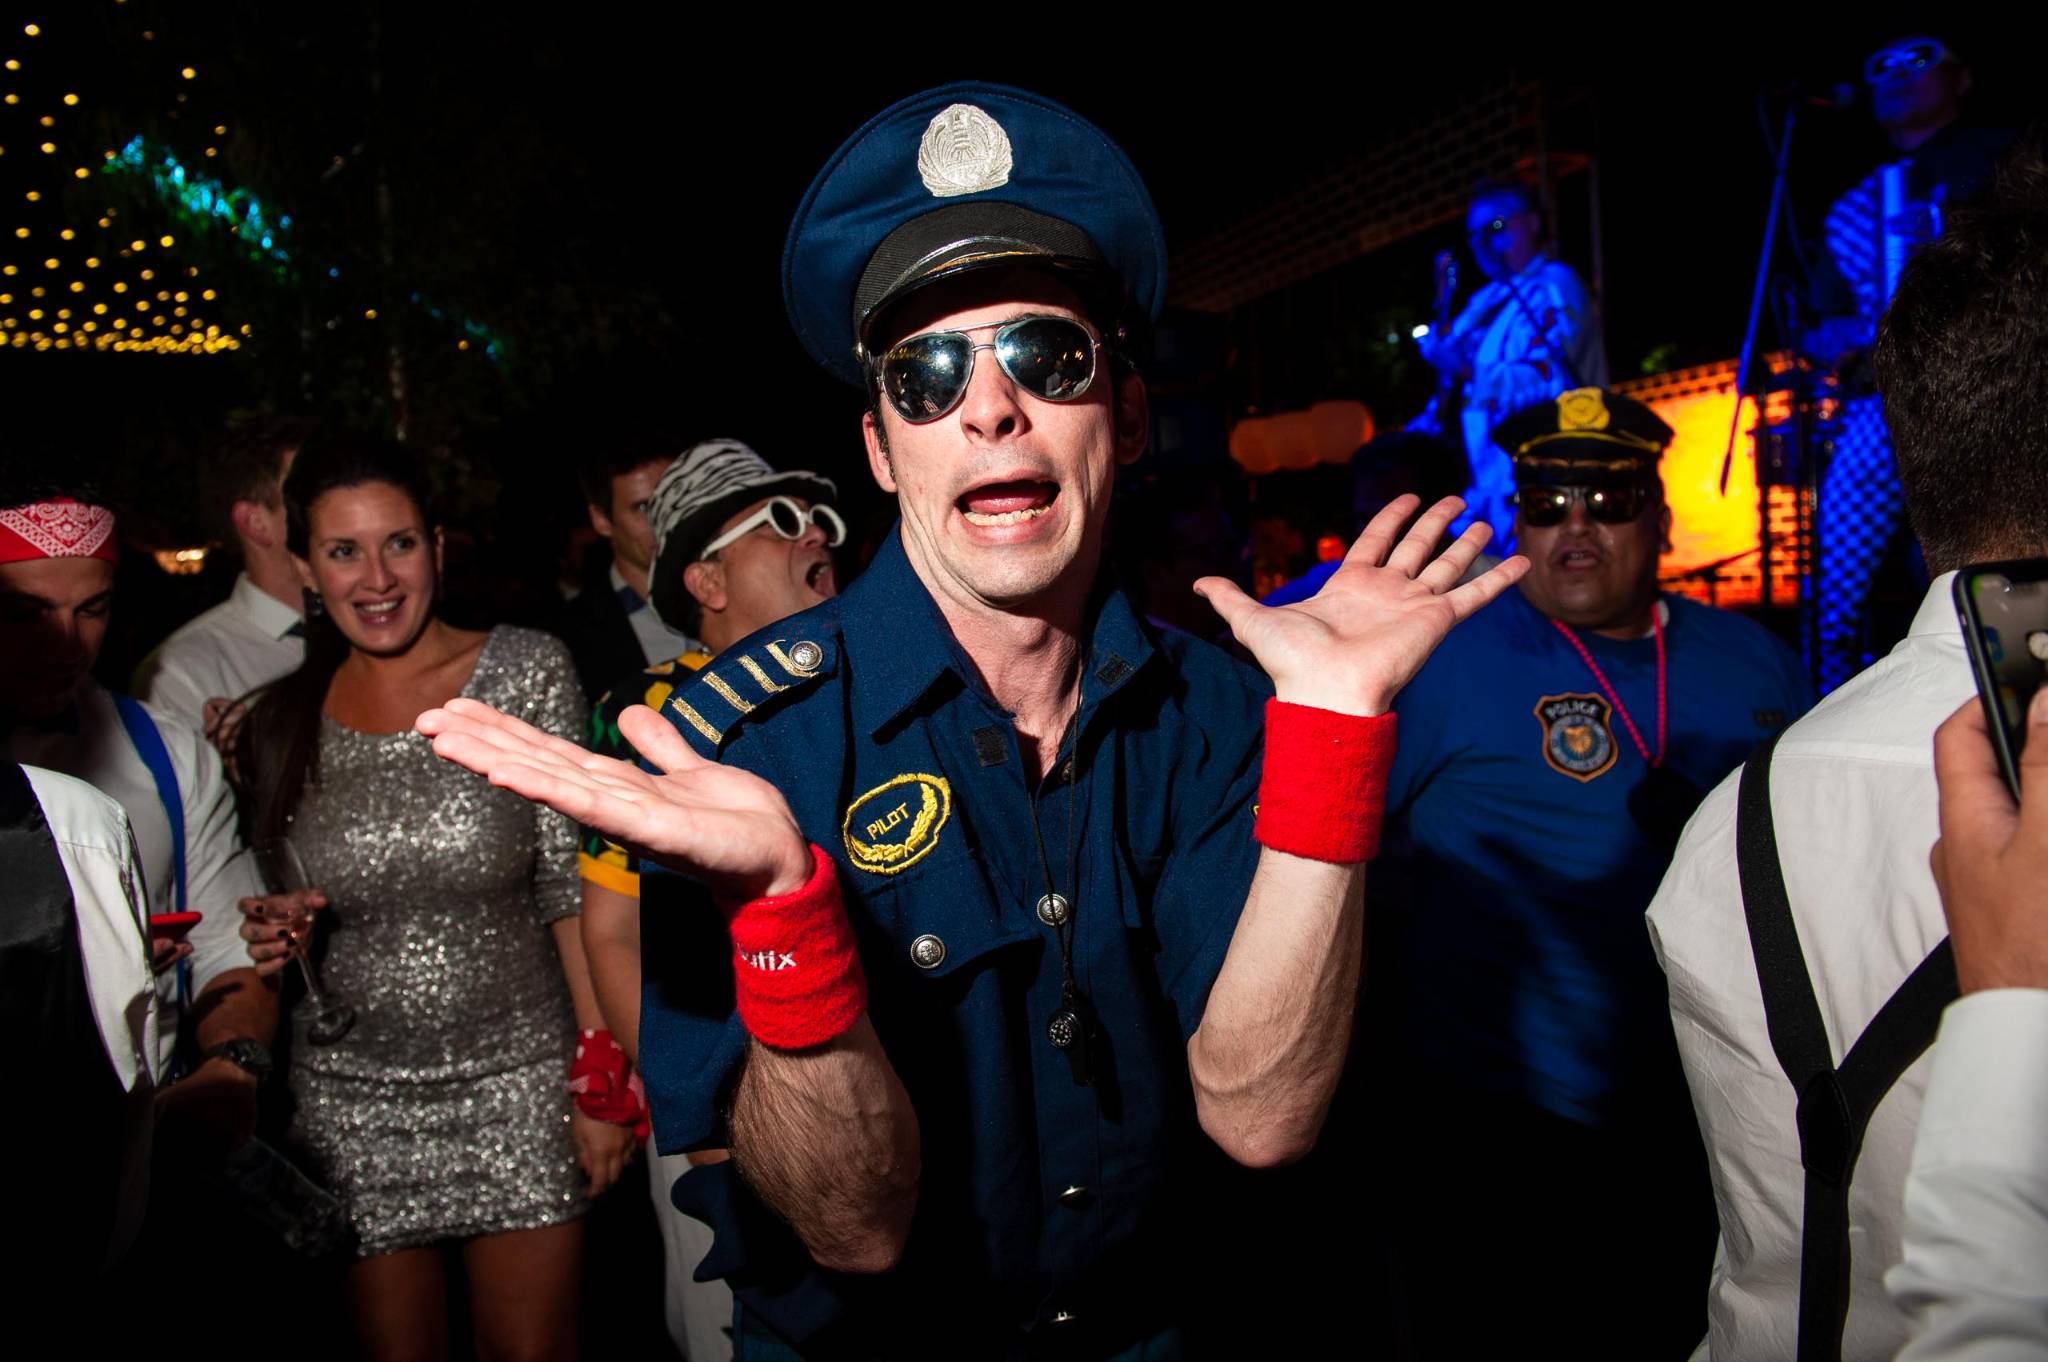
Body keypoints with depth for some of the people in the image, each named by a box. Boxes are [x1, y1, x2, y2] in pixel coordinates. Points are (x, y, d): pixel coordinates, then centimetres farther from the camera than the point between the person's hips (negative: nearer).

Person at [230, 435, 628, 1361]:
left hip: (514, 1078, -2)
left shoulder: (528, 672, -8)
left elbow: (575, 885, -8)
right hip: (353, 1097, 2)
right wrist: (273, 943, -8)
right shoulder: (279, 723, 1)